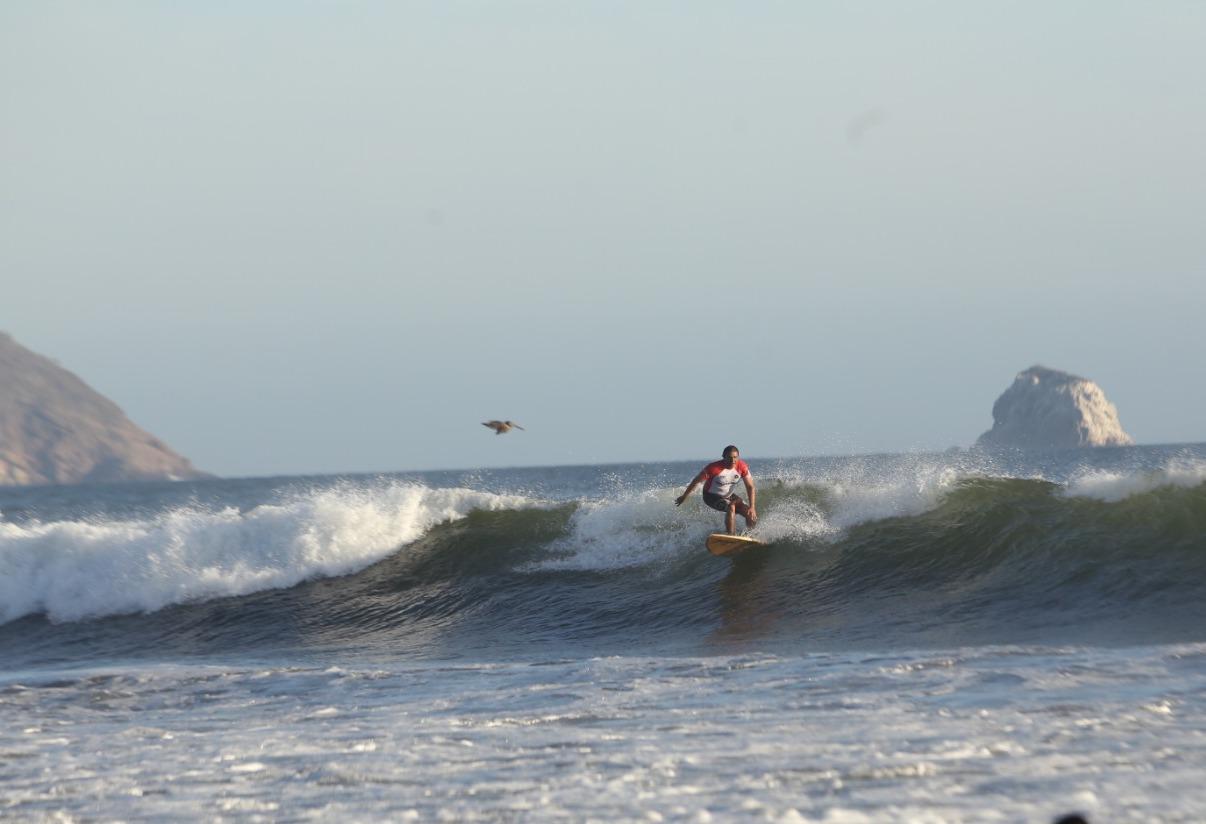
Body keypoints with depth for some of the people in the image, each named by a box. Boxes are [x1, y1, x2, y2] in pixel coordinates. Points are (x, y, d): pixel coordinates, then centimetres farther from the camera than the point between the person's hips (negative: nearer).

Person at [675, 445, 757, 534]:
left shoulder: (741, 466, -18)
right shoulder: (714, 468, -28)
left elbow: (750, 486, -12)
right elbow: (696, 481, -15)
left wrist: (752, 507, -23)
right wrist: (684, 497, -4)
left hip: (729, 496, 5)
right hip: (712, 496, -5)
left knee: (751, 516, -7)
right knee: (731, 507, -34)